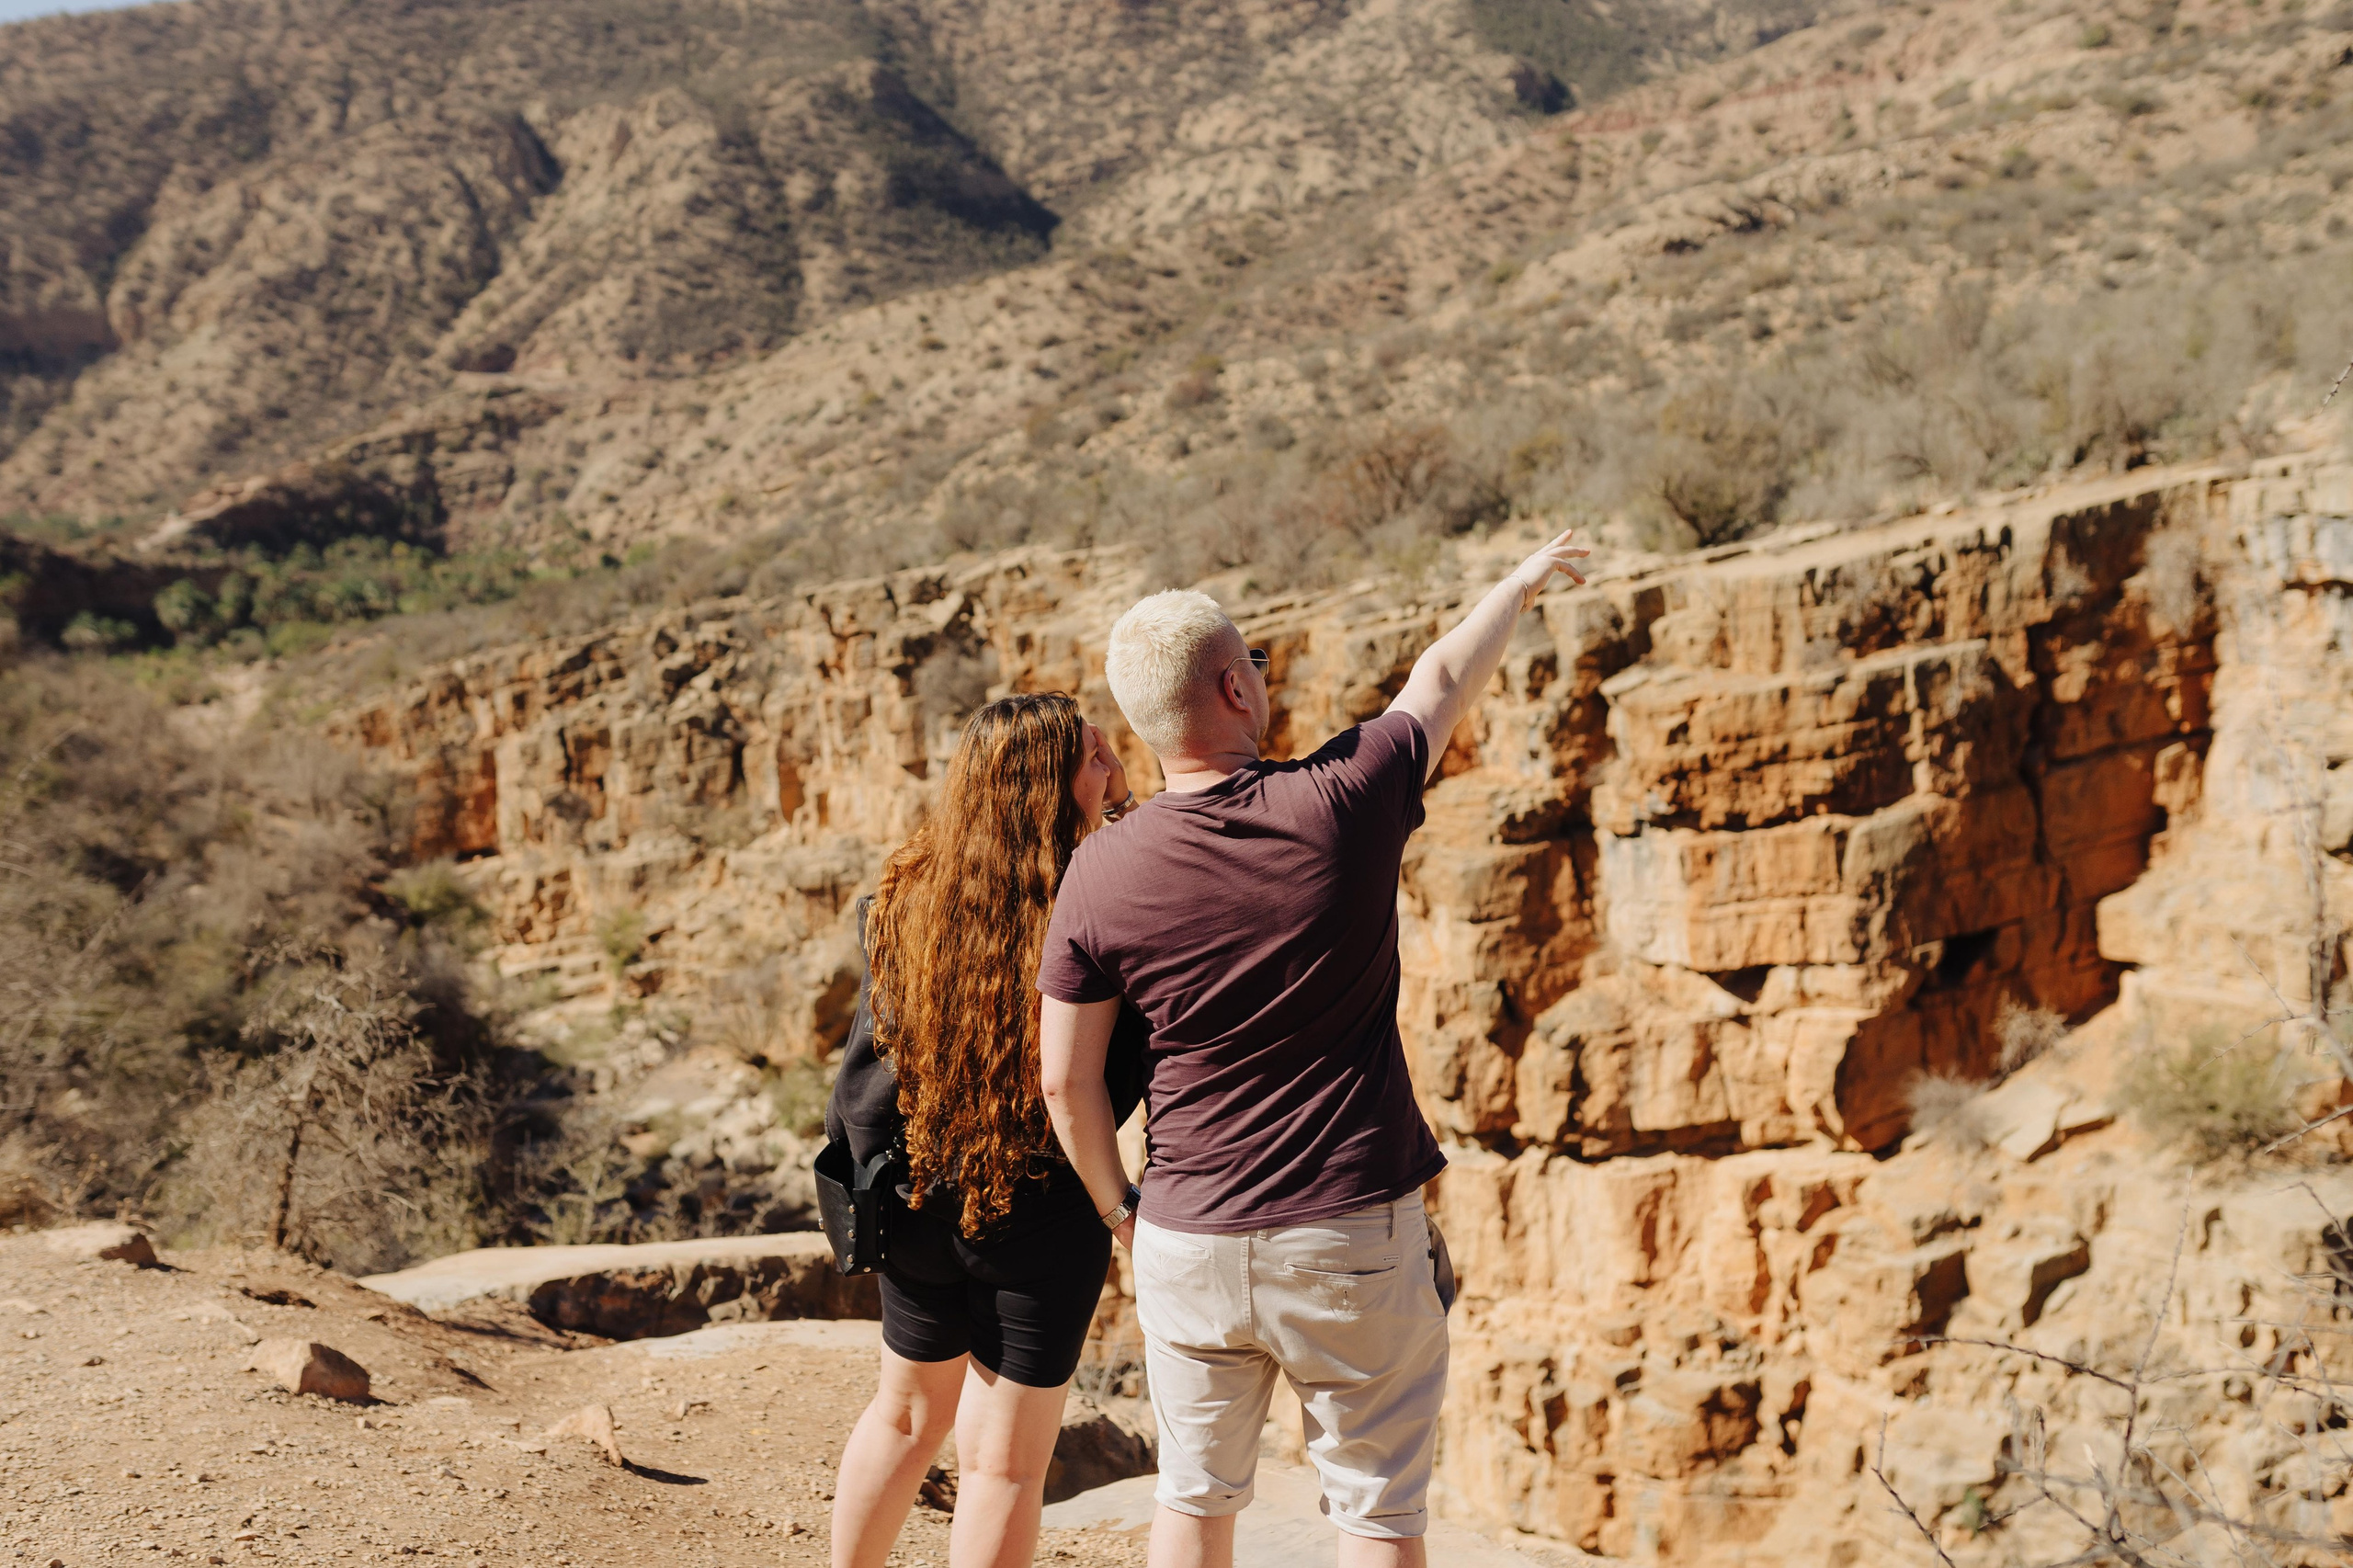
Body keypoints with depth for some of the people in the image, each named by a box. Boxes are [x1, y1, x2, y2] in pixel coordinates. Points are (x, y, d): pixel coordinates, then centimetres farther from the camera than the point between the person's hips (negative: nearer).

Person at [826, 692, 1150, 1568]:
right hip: (1045, 1224, -4)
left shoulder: (902, 901, -8)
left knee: (907, 1415, 26)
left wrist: (859, 1169, 15)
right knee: (1003, 1462, 10)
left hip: (918, 1210, 4)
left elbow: (867, 1056, -3)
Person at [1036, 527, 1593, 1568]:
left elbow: (1065, 1083, -2)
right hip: (1351, 1235, -2)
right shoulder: (1342, 803, -13)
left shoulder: (1098, 875, -8)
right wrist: (1521, 585, 26)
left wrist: (1120, 1210, 15)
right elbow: (1444, 677, 7)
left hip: (1186, 1241, 2)